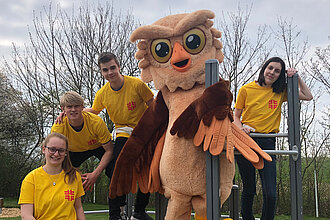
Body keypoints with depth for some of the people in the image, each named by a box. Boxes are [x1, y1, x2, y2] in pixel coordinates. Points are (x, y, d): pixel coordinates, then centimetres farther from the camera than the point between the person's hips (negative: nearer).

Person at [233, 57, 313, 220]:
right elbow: (235, 117, 10)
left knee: (270, 194, -10)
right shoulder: (246, 89, 5)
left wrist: (296, 77, 7)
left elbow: (308, 96, 16)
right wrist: (241, 127, -11)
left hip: (267, 144, 1)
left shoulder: (281, 92, 11)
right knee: (248, 190, 5)